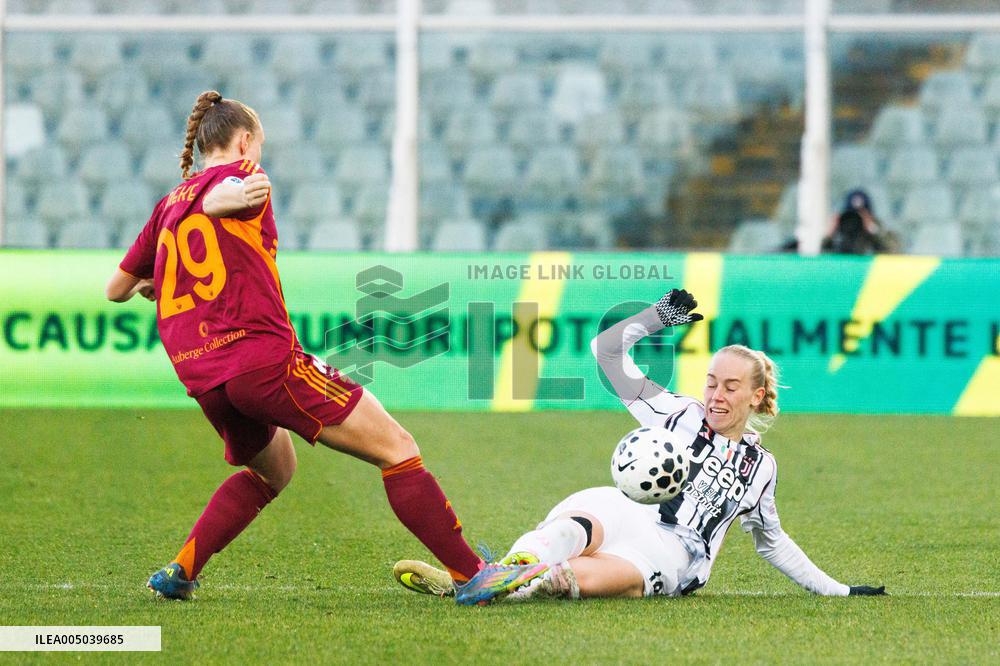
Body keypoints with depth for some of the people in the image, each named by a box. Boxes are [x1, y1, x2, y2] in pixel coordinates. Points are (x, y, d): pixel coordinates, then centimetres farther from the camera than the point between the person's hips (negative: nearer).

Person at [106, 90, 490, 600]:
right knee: (396, 448, -4)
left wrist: (151, 286, 45)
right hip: (264, 355, -8)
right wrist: (234, 198, -37)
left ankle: (180, 572, 19)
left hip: (201, 378, 8)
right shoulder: (240, 174, 5)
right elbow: (215, 198, -19)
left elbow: (116, 289, 27)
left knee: (273, 470, 32)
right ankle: (470, 573, -14)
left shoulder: (169, 203, 22)